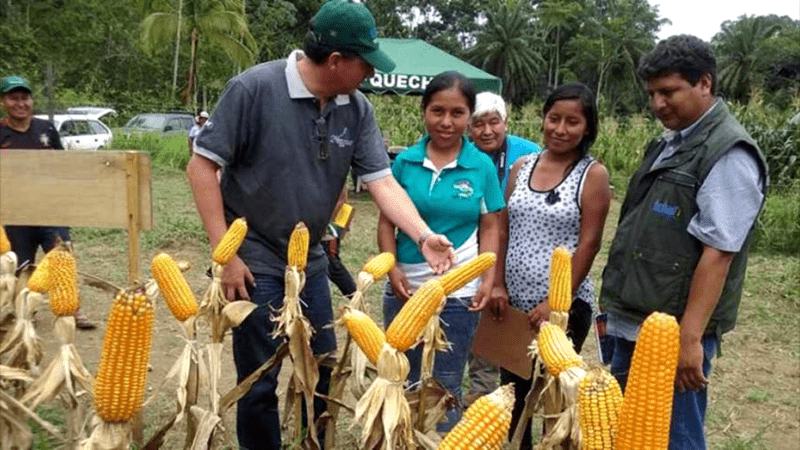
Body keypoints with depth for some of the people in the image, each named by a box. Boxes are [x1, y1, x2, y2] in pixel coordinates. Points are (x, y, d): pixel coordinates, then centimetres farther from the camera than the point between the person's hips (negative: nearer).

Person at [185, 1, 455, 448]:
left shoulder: (358, 109, -4)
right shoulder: (254, 88, -19)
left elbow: (383, 180, -5)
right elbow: (202, 166, -15)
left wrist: (423, 236, -22)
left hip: (310, 262, 5)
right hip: (253, 261, -5)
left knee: (324, 370, 15)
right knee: (261, 382, 3)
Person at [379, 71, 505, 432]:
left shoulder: (482, 166, -2)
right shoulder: (405, 161, -1)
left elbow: (489, 227, 1)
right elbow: (387, 221, 3)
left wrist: (488, 279, -10)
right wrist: (393, 268, -10)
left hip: (458, 292, -1)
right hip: (406, 287, 2)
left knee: (445, 388, 10)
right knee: (402, 382, 17)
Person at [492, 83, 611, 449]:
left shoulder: (592, 174, -7)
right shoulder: (522, 167, 7)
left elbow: (588, 244, -12)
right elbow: (503, 230, 8)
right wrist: (498, 284, -1)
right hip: (515, 302, 5)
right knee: (512, 388, 15)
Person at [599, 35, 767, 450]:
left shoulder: (729, 154, -14)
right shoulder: (670, 144, 12)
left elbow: (718, 253, -20)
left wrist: (690, 338, -23)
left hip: (673, 333, -8)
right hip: (633, 324, 9)